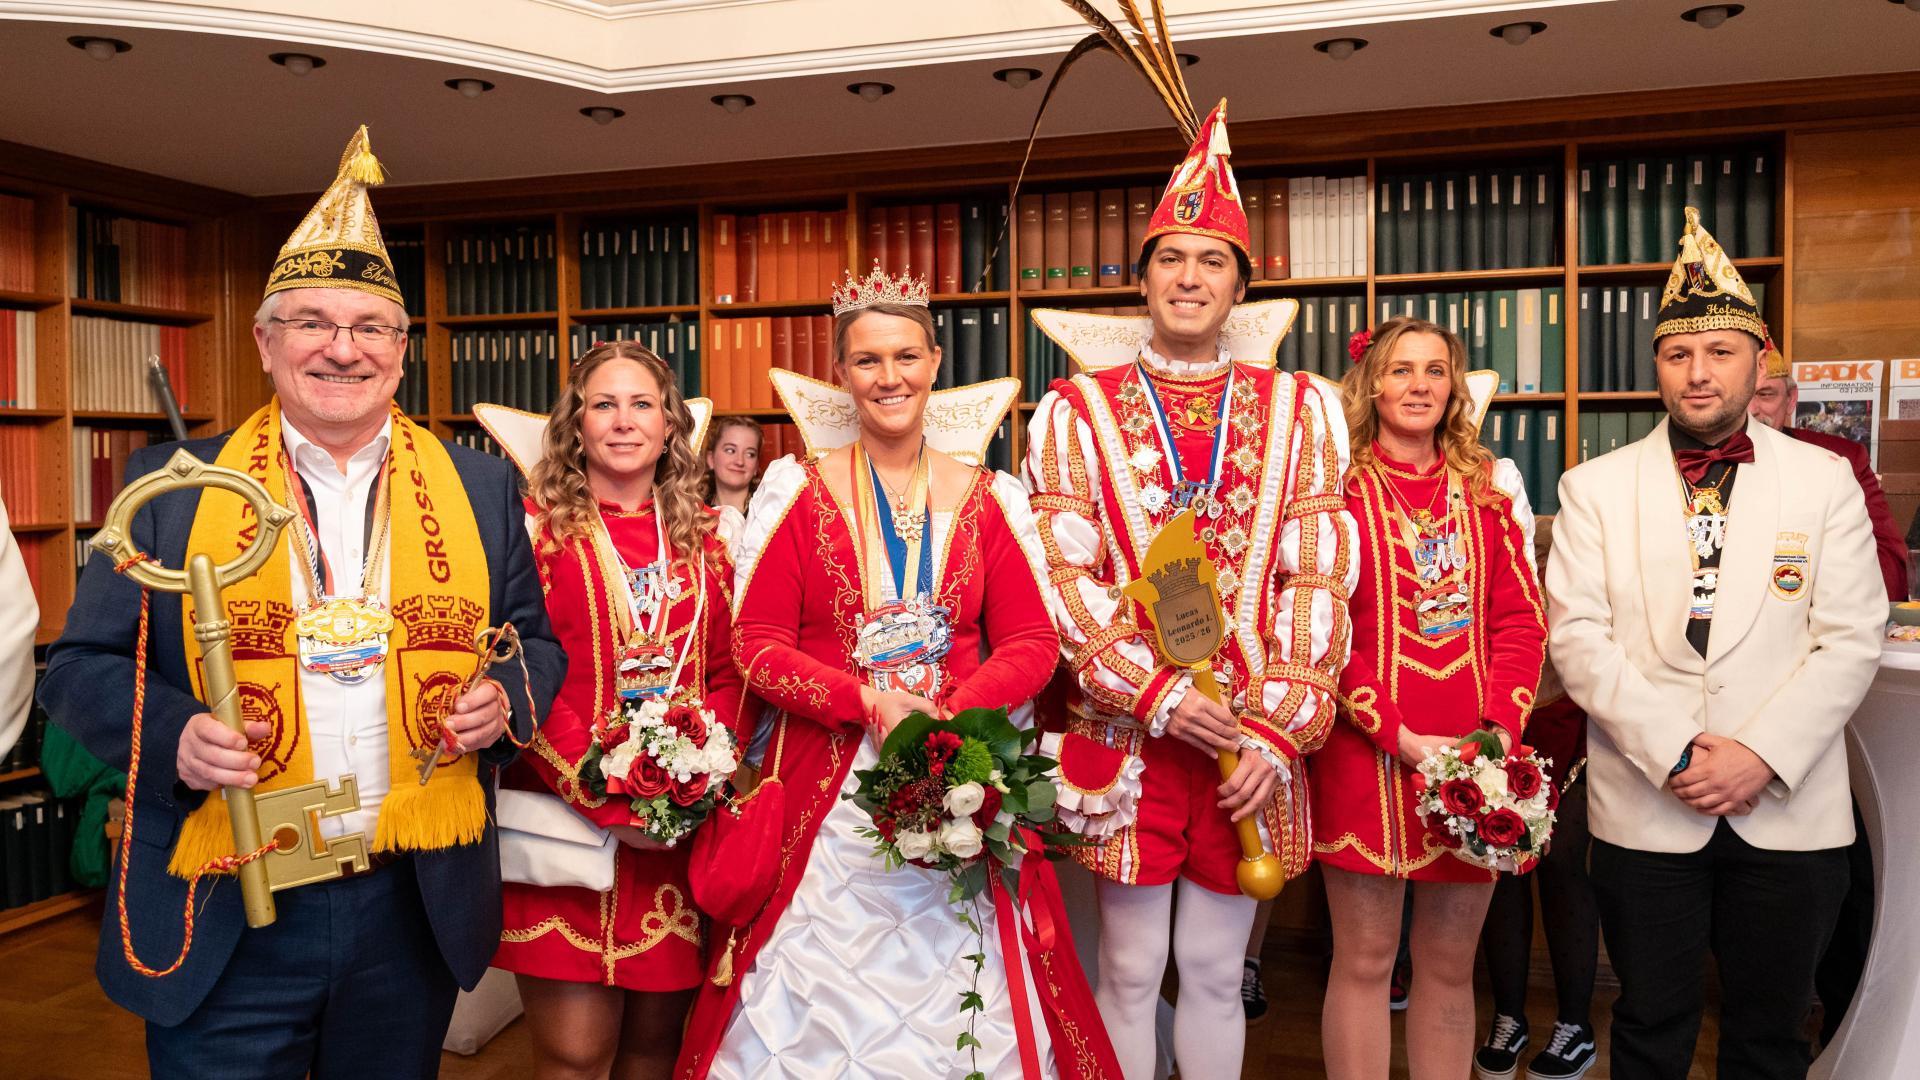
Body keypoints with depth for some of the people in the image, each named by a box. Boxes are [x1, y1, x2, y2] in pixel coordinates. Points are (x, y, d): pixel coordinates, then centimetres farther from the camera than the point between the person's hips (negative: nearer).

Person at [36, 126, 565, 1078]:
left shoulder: (479, 487, 3)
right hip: (225, 924, -1)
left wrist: (503, 696, -11)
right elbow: (81, 665, 3)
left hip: (415, 914, 2)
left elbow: (535, 641, 11)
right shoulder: (173, 485, -1)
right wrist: (173, 735, -17)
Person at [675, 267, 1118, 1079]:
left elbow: (1032, 644, 2)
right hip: (825, 787, -1)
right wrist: (869, 702, -15)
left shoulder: (988, 497, 6)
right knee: (820, 1007, 5)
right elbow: (756, 644, -2)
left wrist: (951, 712, -15)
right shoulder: (797, 491, 2)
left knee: (955, 995, 5)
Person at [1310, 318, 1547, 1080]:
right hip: (1366, 757, -3)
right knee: (1364, 961, 5)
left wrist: (1500, 729, -7)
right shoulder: (1336, 486, -2)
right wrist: (1399, 735, -14)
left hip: (1474, 760, 4)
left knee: (1451, 962, 12)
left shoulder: (1488, 487, 11)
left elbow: (1521, 619, 8)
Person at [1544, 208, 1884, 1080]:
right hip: (1643, 809, 0)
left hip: (1790, 810, 1)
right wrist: (1672, 751, -14)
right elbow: (1577, 636, -5)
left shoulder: (1825, 480, 3)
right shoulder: (1595, 488, 2)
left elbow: (1850, 639, -3)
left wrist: (1761, 755, -14)